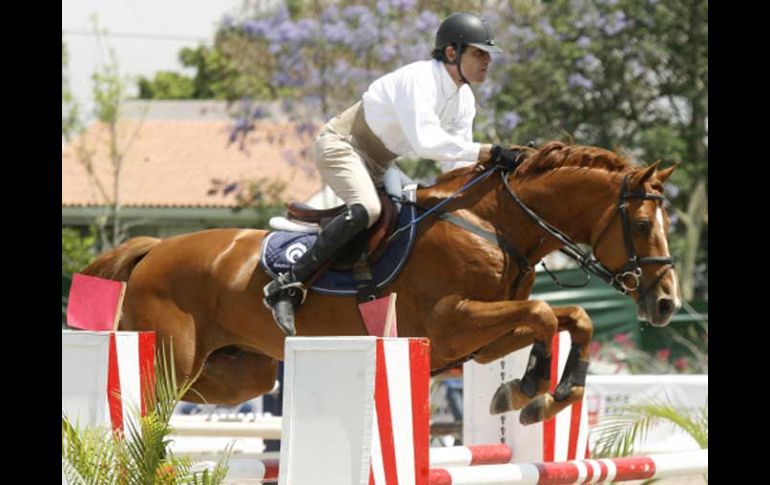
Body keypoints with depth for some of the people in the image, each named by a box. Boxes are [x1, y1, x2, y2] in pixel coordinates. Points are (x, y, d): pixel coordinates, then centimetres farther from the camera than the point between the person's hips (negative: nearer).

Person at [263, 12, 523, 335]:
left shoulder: (464, 101, 3)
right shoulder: (418, 79, -25)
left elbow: (456, 165, 5)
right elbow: (425, 141, -41)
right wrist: (491, 153, -42)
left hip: (377, 165, 10)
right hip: (341, 145, -10)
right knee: (367, 209, -34)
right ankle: (287, 286, -35)